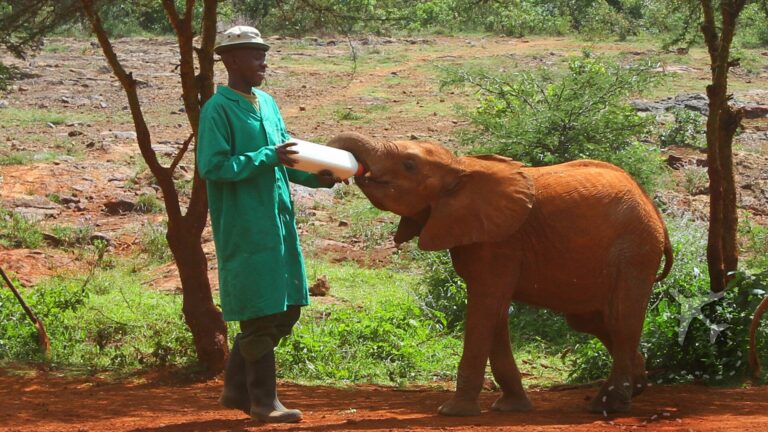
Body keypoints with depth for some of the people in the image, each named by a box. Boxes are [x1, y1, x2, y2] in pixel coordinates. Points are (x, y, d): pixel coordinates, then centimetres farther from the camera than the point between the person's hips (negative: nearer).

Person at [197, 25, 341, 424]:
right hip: (244, 227, -8)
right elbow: (212, 166, -18)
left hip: (278, 223, 8)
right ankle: (263, 402, 6)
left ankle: (237, 388, 23)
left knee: (286, 310, 11)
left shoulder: (267, 104, 14)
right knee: (260, 315, -4)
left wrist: (315, 177, 0)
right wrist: (267, 158, -22)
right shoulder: (218, 110, -10)